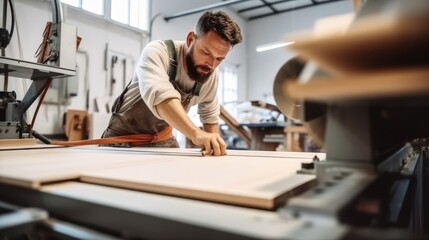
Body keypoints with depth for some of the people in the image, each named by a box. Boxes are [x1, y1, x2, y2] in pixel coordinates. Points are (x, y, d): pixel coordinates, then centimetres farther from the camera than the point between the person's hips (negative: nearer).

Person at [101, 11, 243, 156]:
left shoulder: (211, 74, -8)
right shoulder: (158, 51, -27)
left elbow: (209, 114, 7)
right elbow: (160, 94, -46)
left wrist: (213, 144, -3)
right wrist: (196, 133, -57)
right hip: (124, 135, -4)